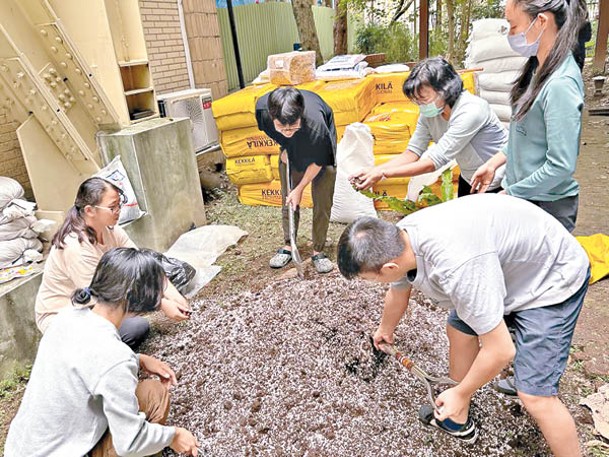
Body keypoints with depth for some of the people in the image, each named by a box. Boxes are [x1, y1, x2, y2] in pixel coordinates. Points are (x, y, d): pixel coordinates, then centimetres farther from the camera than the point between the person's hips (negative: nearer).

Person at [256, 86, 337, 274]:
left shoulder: (316, 124, -45)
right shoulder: (262, 107, -36)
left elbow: (318, 161, -25)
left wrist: (300, 189, -16)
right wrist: (284, 148, -8)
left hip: (321, 148, -3)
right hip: (291, 149, 4)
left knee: (322, 201, -5)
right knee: (287, 198, 6)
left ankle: (318, 251, 8)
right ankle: (288, 245, 21)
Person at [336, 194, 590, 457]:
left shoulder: (456, 266, -41)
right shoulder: (397, 240, -13)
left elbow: (500, 350, -30)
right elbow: (397, 294, 12)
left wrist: (460, 394, -12)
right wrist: (385, 330, 31)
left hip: (553, 278, -8)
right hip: (505, 268, 8)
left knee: (535, 395, -10)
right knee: (458, 328, 14)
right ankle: (458, 421, 32)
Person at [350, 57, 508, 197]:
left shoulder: (470, 111, -32)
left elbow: (435, 161, -34)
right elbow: (413, 152, -10)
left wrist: (383, 173, -34)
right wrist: (374, 170, -25)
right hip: (468, 181, 7)